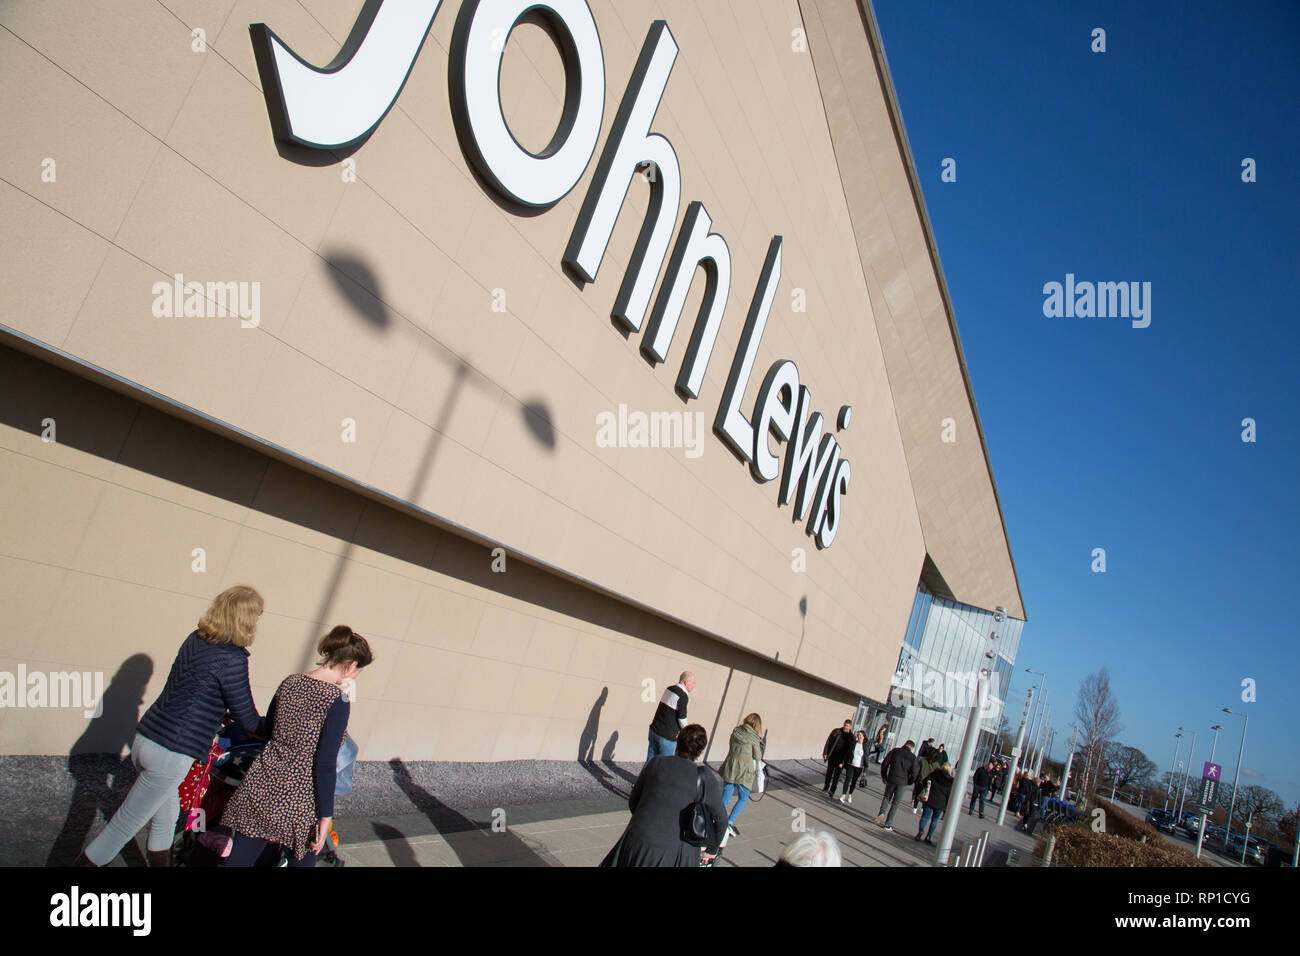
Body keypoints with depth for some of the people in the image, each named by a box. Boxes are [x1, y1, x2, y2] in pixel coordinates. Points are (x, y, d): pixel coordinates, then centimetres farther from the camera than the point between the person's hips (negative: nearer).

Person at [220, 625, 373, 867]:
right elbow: (325, 764, -18)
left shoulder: (289, 683, 2)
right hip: (297, 801, -5)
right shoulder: (337, 700, -17)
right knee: (302, 859, 17)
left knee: (237, 859, 14)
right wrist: (326, 815, -10)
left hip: (258, 791, 5)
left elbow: (266, 729, 14)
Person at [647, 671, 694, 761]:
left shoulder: (669, 689, 10)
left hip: (654, 731, 8)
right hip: (667, 736, -8)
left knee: (650, 760, 14)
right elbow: (681, 718, -14)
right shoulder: (683, 696, -15)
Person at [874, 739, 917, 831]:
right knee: (895, 803, 11)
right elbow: (914, 773, -5)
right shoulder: (913, 757, -3)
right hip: (902, 783, -1)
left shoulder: (895, 751, 0)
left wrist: (884, 777, 12)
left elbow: (884, 764, 0)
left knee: (887, 797, 21)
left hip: (891, 779, 1)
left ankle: (881, 813, -1)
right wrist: (908, 782, 12)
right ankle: (888, 823, 11)